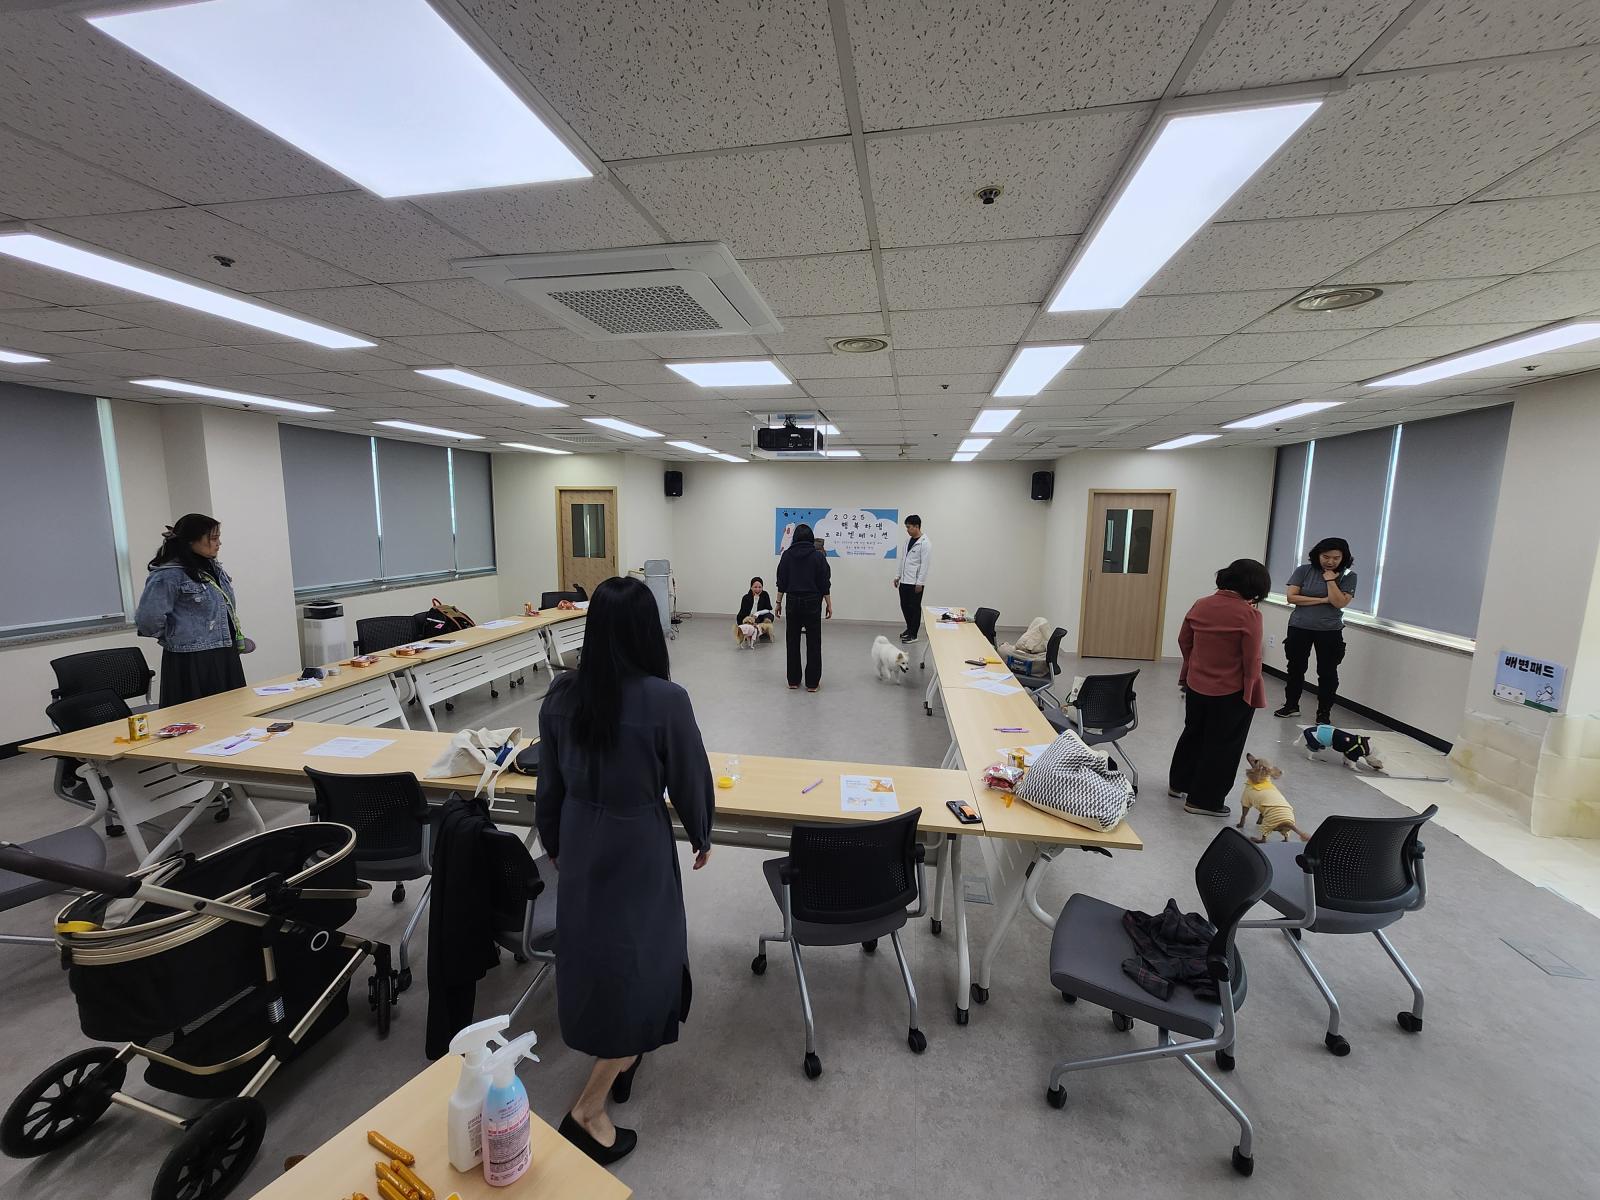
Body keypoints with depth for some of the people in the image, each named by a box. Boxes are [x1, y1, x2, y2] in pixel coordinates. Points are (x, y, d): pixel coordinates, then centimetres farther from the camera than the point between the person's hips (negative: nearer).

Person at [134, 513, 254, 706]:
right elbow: (148, 620, -18)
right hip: (192, 664, -7)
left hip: (226, 660, 8)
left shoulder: (214, 568, 12)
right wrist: (175, 639, -2)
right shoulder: (168, 576, -13)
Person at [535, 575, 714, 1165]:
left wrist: (555, 846, 18)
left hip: (579, 844, 6)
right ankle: (588, 1111, 18)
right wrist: (701, 836, 7)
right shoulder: (665, 700, -24)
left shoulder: (561, 693, -9)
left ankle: (619, 1056, 48)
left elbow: (550, 783, 2)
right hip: (637, 847, -6)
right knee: (644, 965, 14)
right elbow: (690, 781, -12)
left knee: (592, 951, 26)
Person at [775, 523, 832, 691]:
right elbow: (825, 584, -6)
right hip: (812, 602, -2)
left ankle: (793, 681, 15)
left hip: (793, 602, 2)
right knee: (813, 642, 3)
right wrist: (829, 604, 1)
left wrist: (779, 602, 9)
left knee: (792, 641, 10)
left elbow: (781, 582, 2)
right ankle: (812, 683, 5)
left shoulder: (787, 555, 0)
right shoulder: (818, 556, -5)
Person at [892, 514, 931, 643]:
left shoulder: (924, 543, -11)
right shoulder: (909, 541, 12)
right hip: (904, 581, 7)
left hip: (915, 582, -7)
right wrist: (898, 576, 16)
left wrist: (920, 583, -17)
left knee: (914, 607, 2)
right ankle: (909, 628, 30)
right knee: (905, 606, 12)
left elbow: (924, 564, -14)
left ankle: (913, 634, 11)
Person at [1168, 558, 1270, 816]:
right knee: (1222, 745, 10)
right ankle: (1204, 799, 18)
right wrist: (1251, 693, -5)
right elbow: (1252, 659, -17)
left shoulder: (1200, 605, -2)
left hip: (1196, 686, 6)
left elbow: (1184, 641, 8)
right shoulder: (1248, 614, -18)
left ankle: (1179, 783, 37)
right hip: (1232, 691, -6)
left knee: (1193, 734, 23)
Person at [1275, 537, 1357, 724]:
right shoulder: (1303, 570, -4)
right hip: (1299, 628, 1)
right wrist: (1322, 600, -13)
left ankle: (1323, 714, 16)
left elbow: (1340, 603, -15)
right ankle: (1291, 705, 27)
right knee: (1296, 667, 12)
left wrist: (1330, 580, -16)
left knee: (1327, 672, 4)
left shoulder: (1348, 576, -4)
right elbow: (1291, 597, -11)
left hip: (1329, 631, -1)